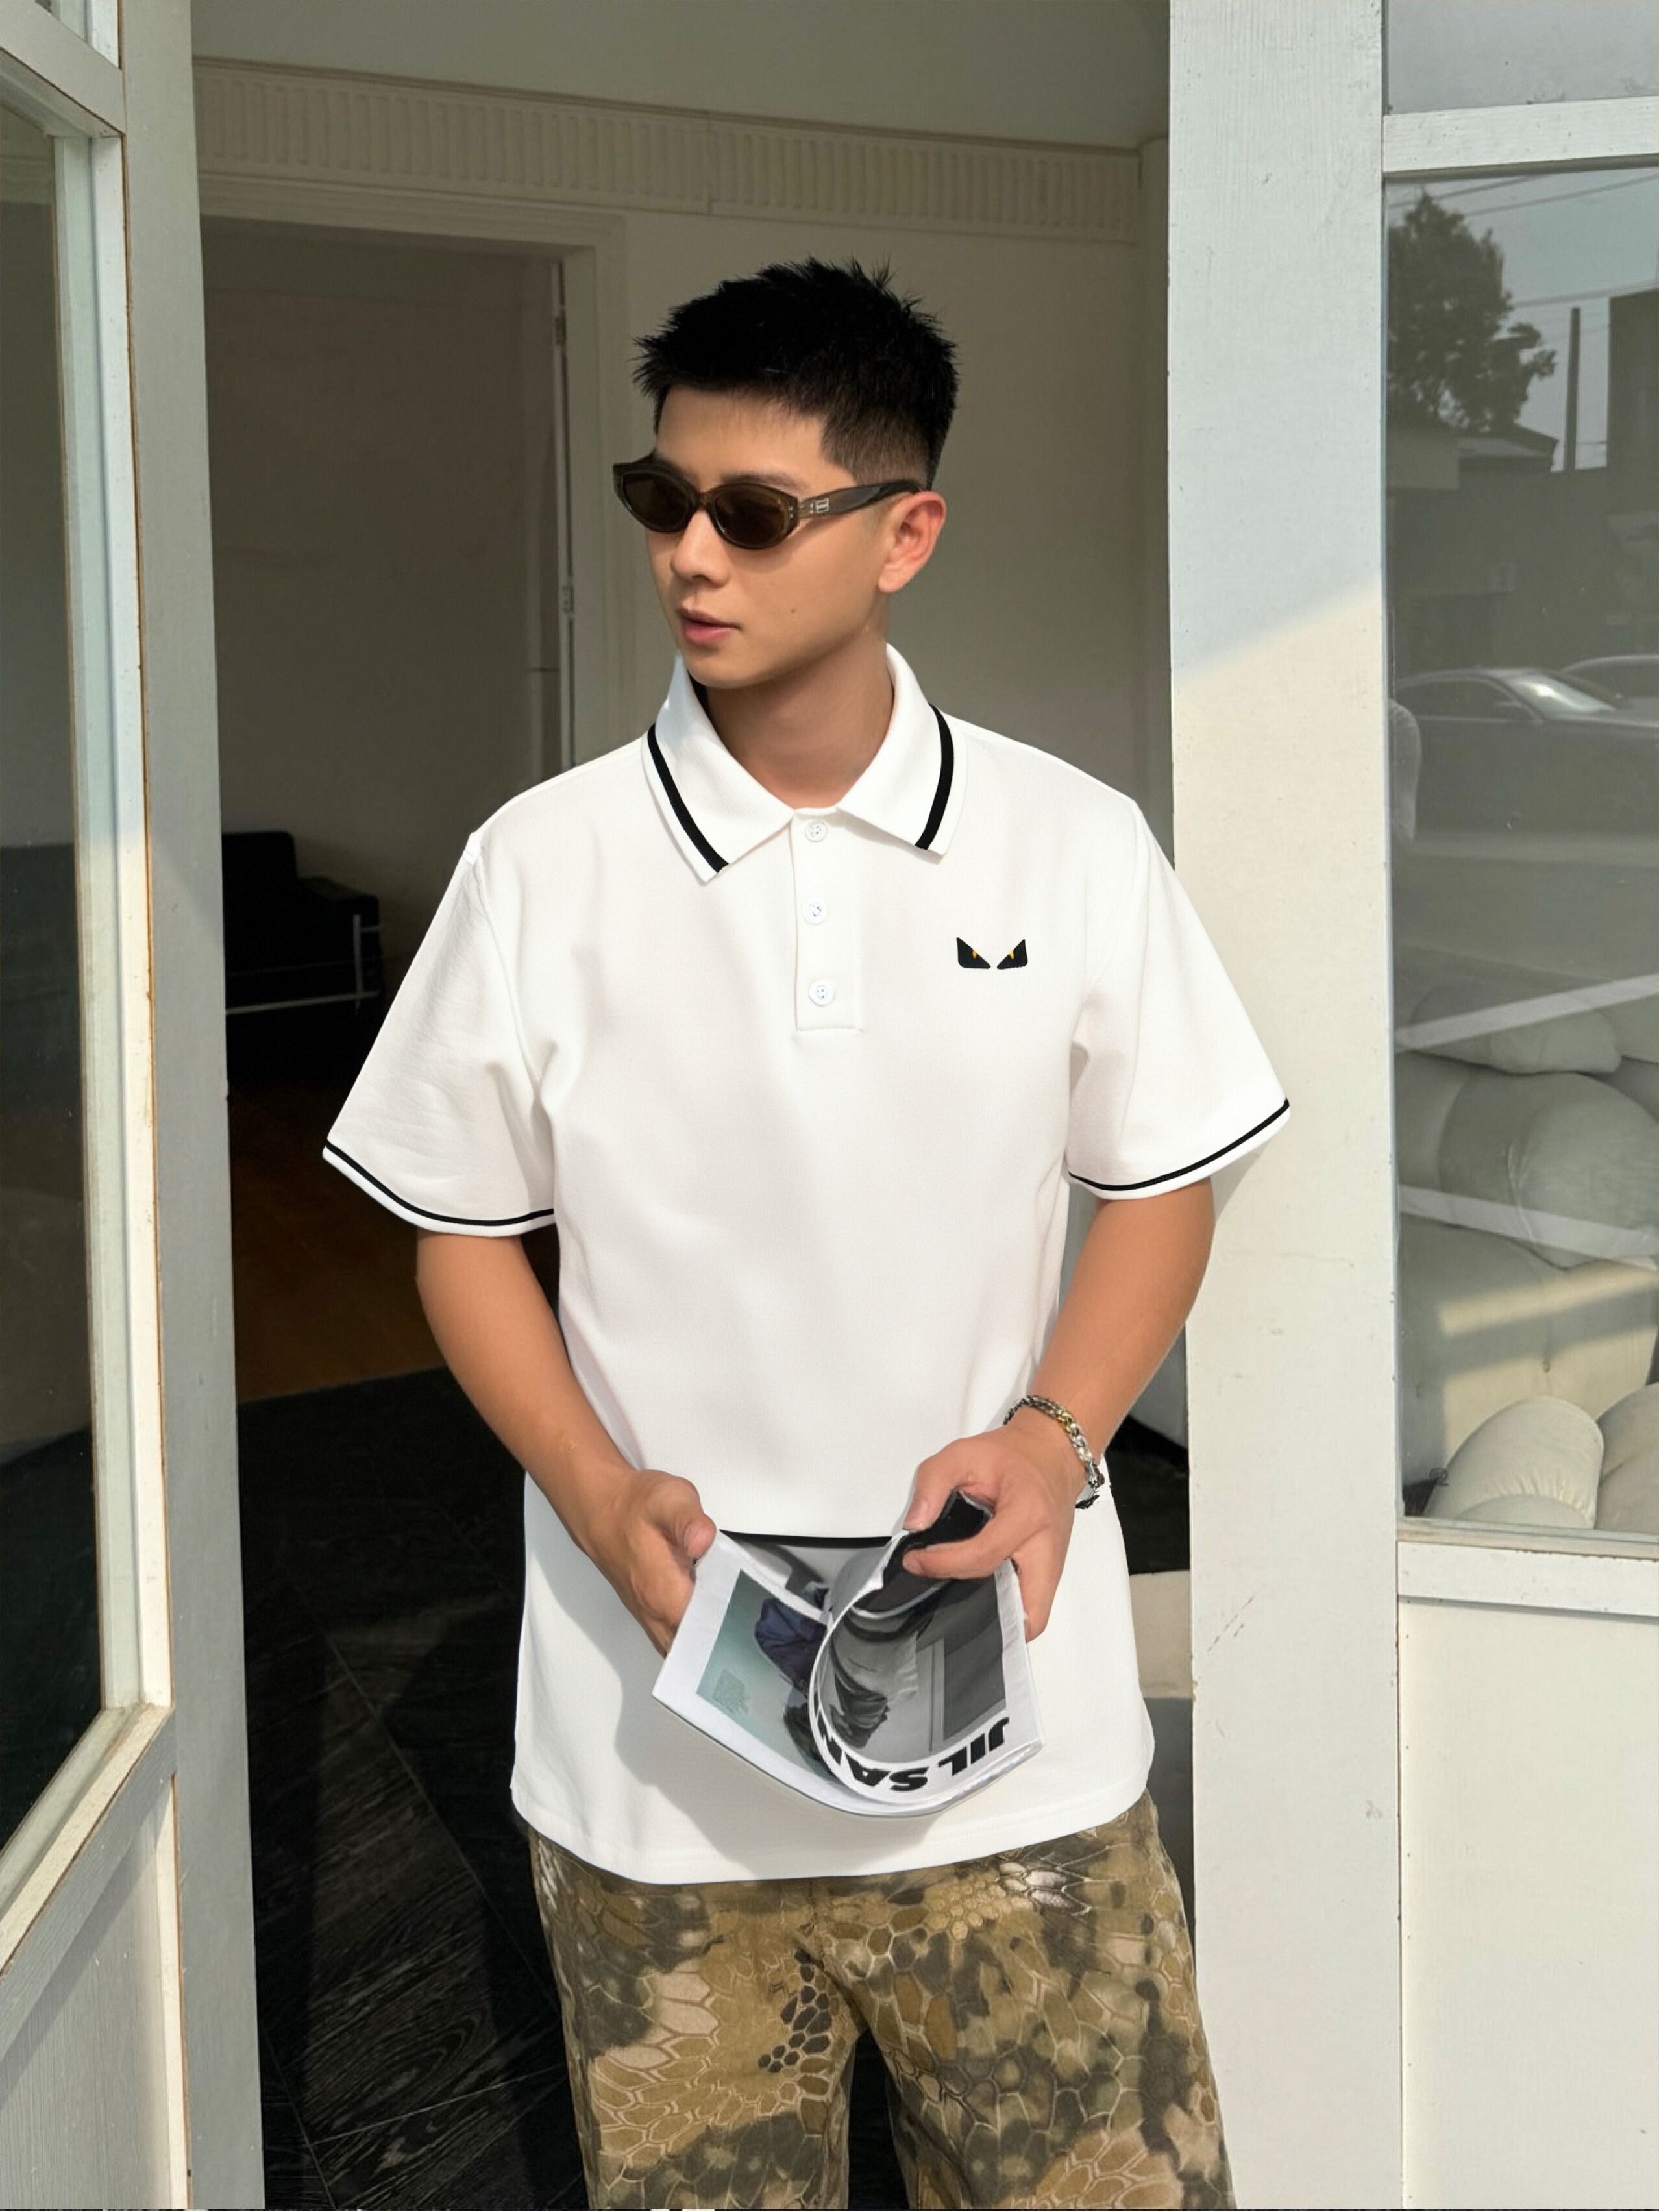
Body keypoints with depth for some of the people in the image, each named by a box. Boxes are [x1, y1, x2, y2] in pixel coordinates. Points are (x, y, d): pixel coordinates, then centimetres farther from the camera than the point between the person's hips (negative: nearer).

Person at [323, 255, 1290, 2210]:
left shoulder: (1075, 846, -3)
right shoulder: (542, 865, -4)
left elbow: (1159, 1187, 6)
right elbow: (464, 1238, 3)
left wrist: (1053, 1434, -11)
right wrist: (604, 1501, -12)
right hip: (654, 1740, 0)